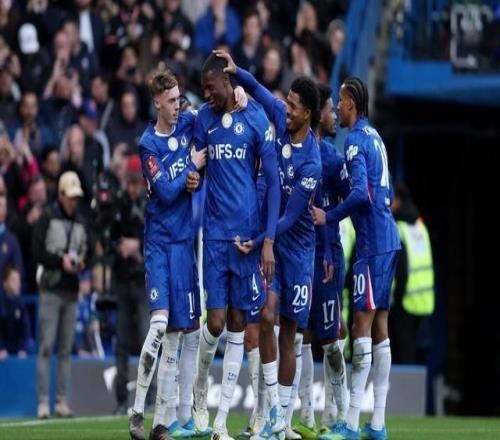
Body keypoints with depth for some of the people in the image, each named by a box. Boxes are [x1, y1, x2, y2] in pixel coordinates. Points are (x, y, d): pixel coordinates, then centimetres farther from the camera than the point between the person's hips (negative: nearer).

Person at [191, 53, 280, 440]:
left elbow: (273, 181, -5)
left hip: (248, 233, -2)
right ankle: (200, 389, 23)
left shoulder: (256, 119, -4)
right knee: (215, 321, -5)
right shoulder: (204, 119, 7)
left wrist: (269, 240, -10)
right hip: (215, 232, 2)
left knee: (238, 324, 3)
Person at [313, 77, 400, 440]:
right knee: (380, 326, 9)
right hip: (388, 240, 9)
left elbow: (361, 193, -22)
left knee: (363, 324, -9)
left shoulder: (356, 140, -11)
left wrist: (329, 217, -12)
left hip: (373, 243, -9)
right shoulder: (375, 137, 17)